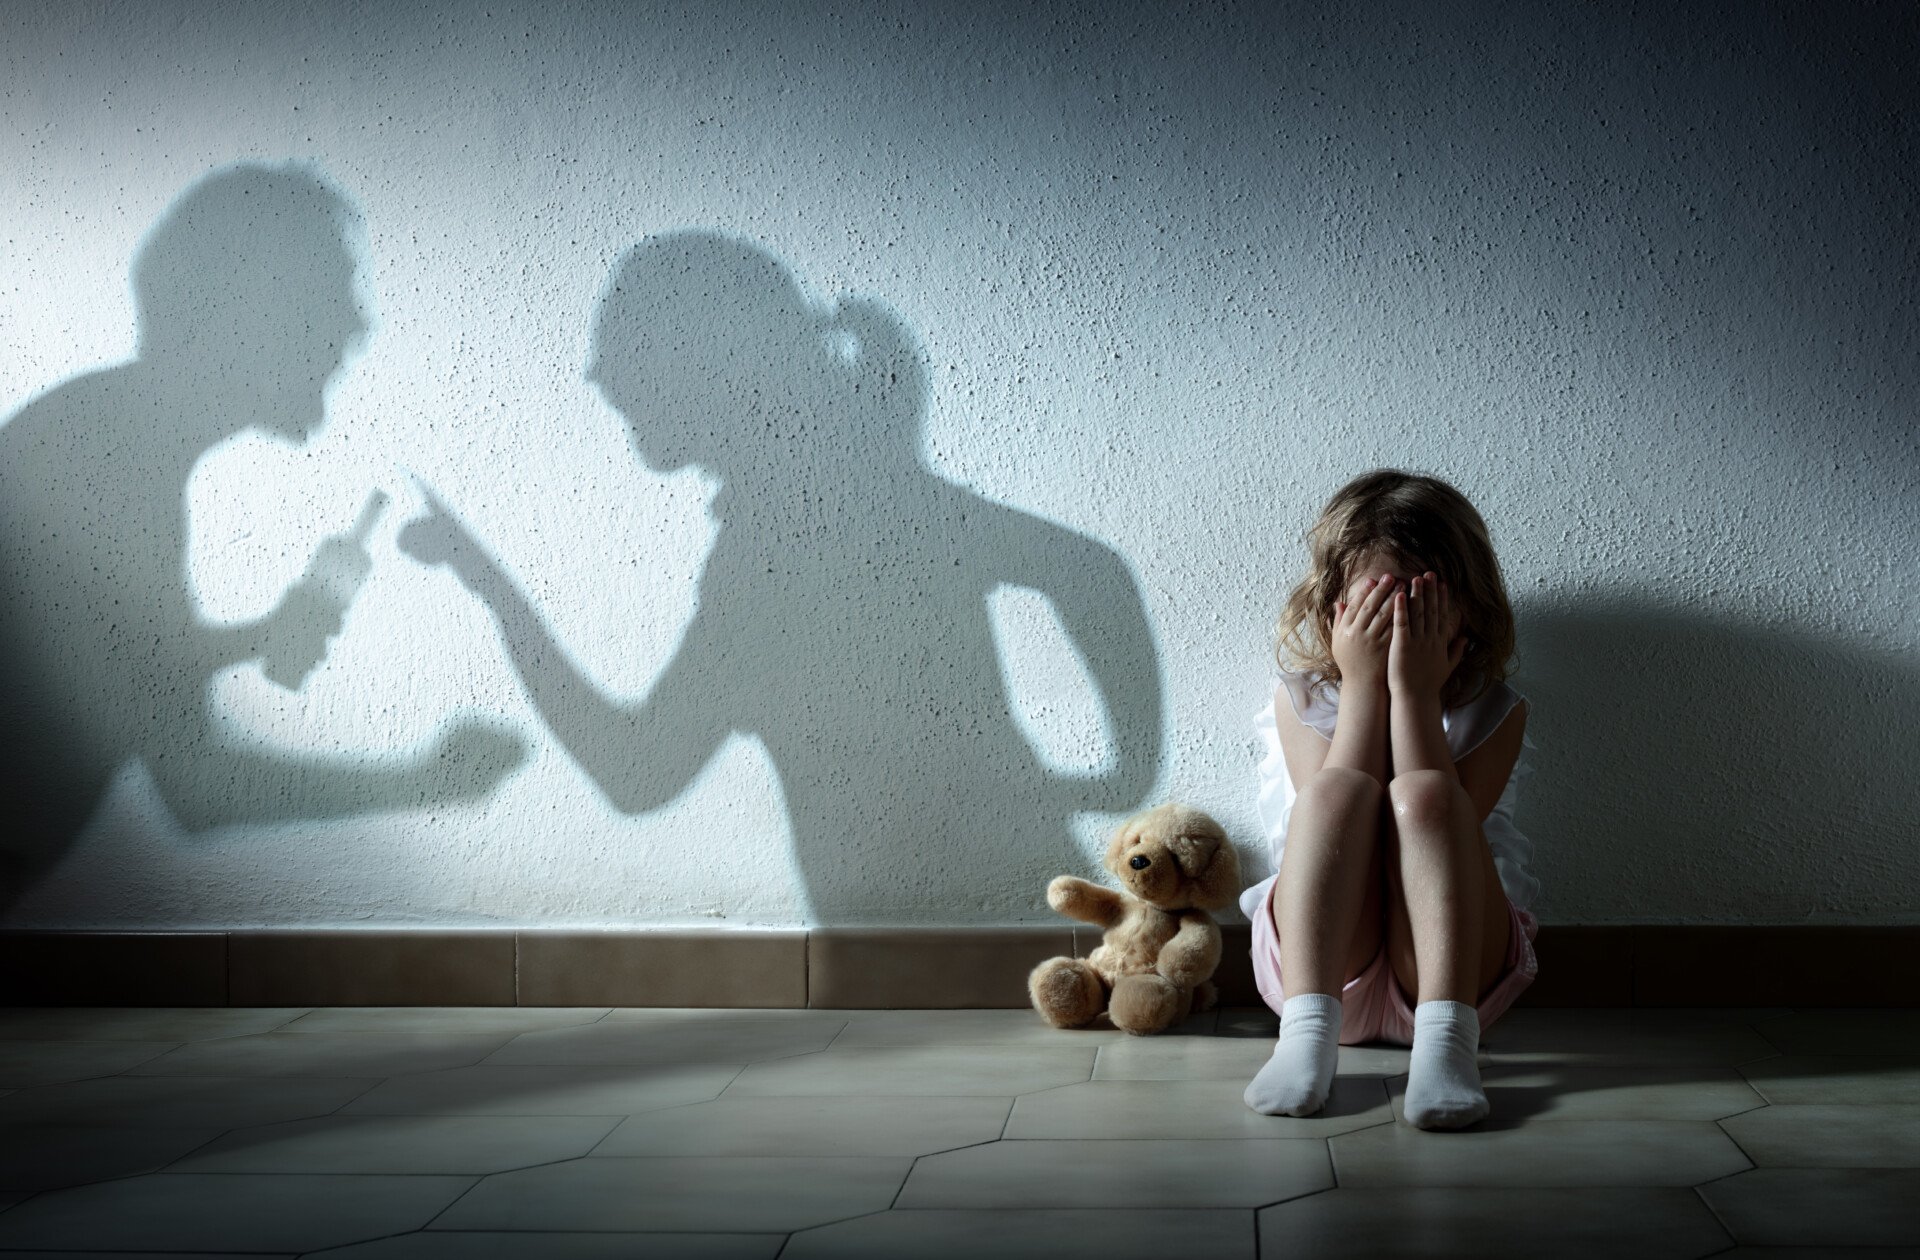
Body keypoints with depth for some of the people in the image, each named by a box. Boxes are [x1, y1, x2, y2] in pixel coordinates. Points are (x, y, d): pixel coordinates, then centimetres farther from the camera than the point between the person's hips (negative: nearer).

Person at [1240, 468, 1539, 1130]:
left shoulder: (1494, 709, 0)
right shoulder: (1303, 695, 1)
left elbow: (1443, 821, -18)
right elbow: (1332, 805, -16)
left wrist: (1414, 690, -19)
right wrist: (1362, 683, -16)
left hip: (1443, 958, 0)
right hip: (1319, 956, 0)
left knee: (1422, 791, -28)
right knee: (1339, 788, -27)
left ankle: (1445, 1040, -39)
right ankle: (1307, 1031, -38)